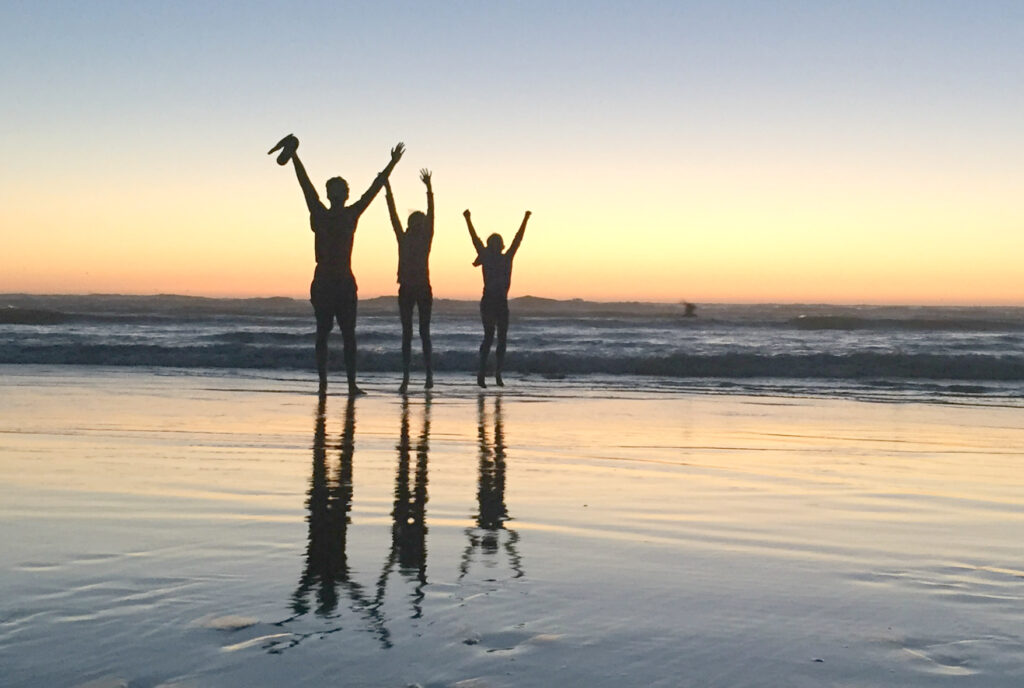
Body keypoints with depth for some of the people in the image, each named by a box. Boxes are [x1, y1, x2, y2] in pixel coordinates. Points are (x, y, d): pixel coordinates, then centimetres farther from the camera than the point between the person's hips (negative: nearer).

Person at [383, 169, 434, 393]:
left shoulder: (426, 239, 4)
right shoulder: (403, 239, 7)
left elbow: (431, 214, -2)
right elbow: (393, 214, 2)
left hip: (423, 290, -1)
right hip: (406, 289, 1)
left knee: (424, 332, -1)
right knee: (407, 333, 3)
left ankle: (429, 373, -2)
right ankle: (405, 376, 0)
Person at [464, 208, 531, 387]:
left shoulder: (507, 258, 9)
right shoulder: (486, 258, 2)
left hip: (502, 303, 4)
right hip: (488, 302, -4)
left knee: (502, 339, 1)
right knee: (489, 336, -7)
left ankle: (498, 375, -2)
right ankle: (481, 374, -9)